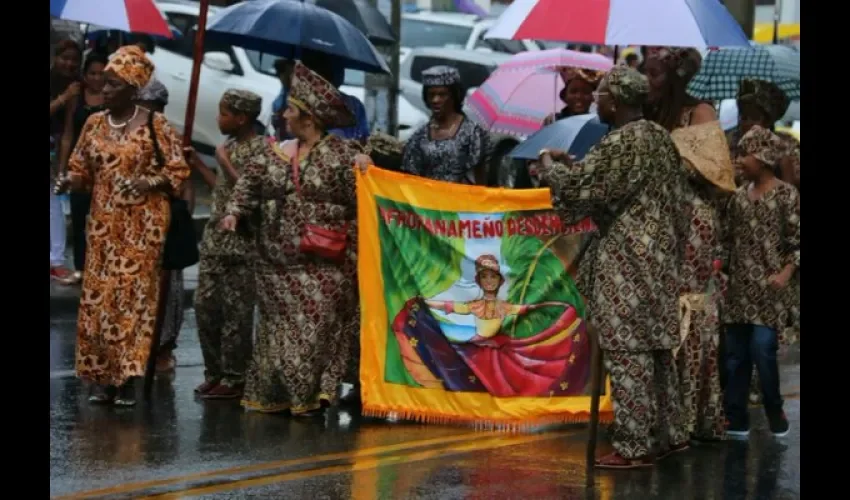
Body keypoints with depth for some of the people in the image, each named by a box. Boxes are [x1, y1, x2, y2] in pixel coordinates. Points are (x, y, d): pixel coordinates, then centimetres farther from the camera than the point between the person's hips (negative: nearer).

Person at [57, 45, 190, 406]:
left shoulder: (154, 125, -7)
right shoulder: (94, 124, 7)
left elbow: (178, 171, -5)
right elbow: (81, 169, 12)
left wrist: (146, 183, -21)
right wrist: (69, 181, -10)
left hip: (142, 225, -4)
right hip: (104, 224, 4)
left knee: (133, 295, -6)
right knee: (98, 296, 1)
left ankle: (128, 378, -2)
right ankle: (102, 377, 7)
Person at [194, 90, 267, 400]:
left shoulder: (261, 148, -11)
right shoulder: (230, 146, 14)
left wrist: (226, 164, -16)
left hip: (242, 242, -8)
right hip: (215, 238, 8)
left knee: (236, 311, -4)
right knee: (205, 305, 7)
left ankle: (234, 379, 2)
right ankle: (215, 372, 17)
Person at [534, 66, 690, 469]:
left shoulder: (622, 141, -17)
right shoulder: (658, 136, 12)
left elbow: (580, 185, -16)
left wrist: (549, 166, 2)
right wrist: (571, 165, 18)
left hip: (628, 258, -10)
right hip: (659, 253, 10)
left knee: (627, 350, -5)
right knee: (654, 345, 15)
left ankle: (633, 447, -3)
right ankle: (669, 433, 21)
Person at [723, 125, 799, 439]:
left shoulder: (786, 195, -5)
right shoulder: (739, 195, 11)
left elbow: (797, 241, -6)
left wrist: (786, 273, -18)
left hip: (768, 289, -5)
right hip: (739, 288, 6)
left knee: (762, 350, -12)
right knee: (735, 354, 4)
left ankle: (775, 414, 7)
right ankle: (736, 419, 9)